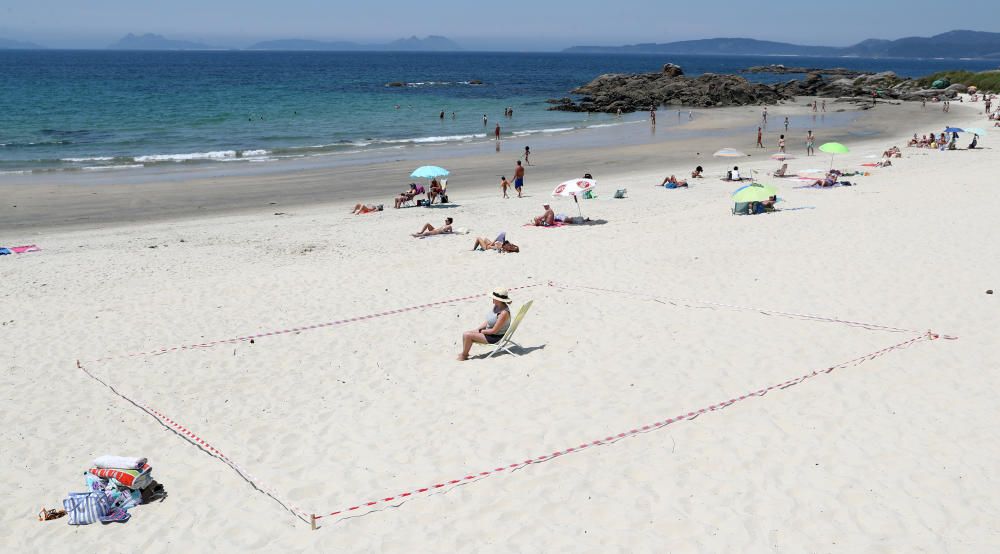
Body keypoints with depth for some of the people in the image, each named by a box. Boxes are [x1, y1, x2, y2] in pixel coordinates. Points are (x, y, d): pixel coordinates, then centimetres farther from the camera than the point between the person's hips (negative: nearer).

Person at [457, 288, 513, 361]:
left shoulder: (504, 313, -29)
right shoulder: (496, 306, 0)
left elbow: (494, 331, -25)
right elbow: (488, 321, 11)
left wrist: (481, 331, -12)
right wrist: (477, 329, 1)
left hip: (496, 337, -9)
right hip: (489, 332, 9)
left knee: (468, 335, -14)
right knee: (465, 334, 5)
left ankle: (464, 356, 5)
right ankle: (464, 353, 18)